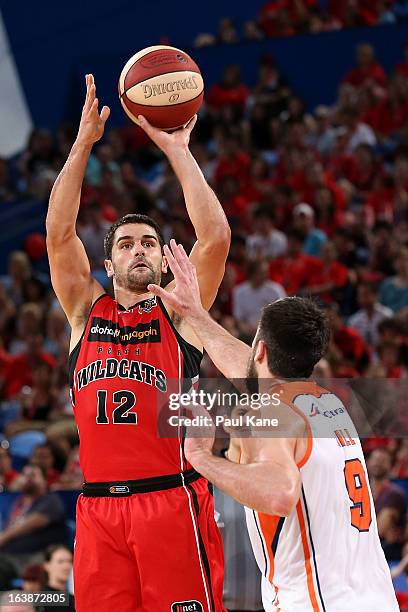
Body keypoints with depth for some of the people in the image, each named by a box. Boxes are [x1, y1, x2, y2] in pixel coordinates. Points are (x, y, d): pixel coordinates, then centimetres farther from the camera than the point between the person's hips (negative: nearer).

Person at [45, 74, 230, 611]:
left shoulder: (179, 312, 9)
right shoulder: (86, 312, 15)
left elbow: (216, 238, -4)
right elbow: (59, 233, 5)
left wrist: (177, 150, -3)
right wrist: (83, 144, -2)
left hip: (173, 501, -2)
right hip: (99, 508, 2)